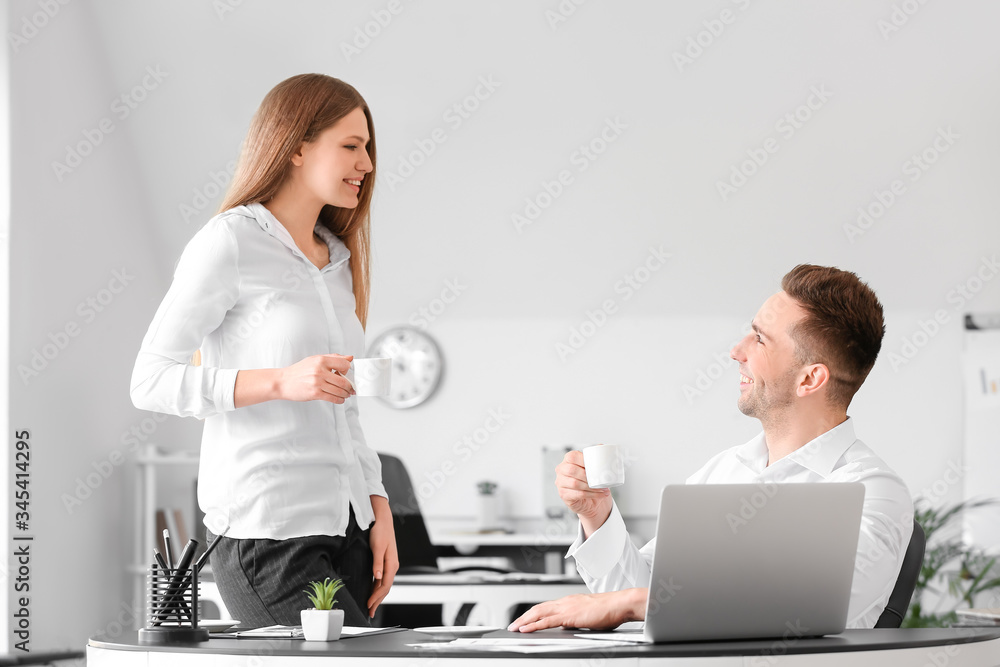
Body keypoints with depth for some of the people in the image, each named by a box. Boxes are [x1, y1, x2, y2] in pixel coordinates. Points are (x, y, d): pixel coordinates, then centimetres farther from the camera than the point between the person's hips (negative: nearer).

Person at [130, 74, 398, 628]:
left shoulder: (337, 259, 18)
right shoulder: (229, 243, -5)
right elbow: (151, 381, -9)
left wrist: (379, 515, 12)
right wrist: (281, 381, -19)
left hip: (343, 525, 7)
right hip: (266, 531, -7)